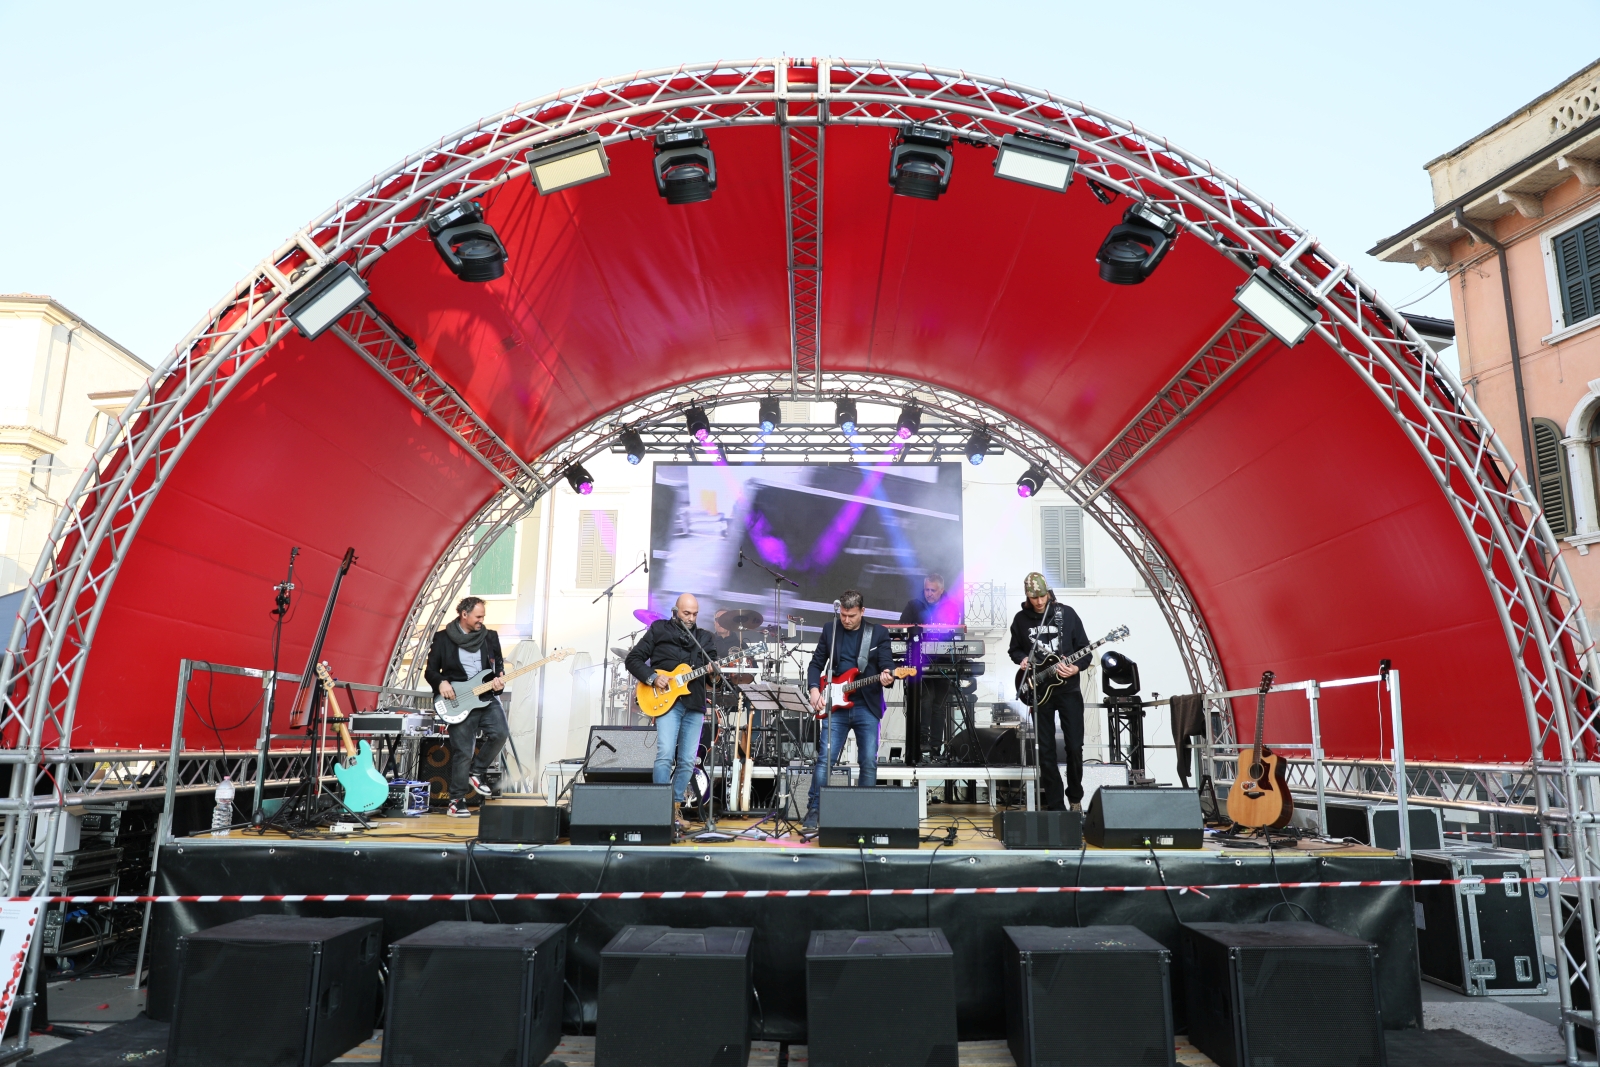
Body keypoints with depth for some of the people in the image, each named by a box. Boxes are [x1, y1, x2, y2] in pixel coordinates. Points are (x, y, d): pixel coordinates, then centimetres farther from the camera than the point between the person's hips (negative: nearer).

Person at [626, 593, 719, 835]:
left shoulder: (705, 638, 17)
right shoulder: (659, 630, 7)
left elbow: (714, 666, 12)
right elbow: (633, 659, 4)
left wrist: (714, 669, -12)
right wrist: (653, 678, -10)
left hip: (694, 705, 4)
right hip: (666, 701, -4)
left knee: (687, 761, 4)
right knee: (666, 755, -17)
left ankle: (675, 808, 17)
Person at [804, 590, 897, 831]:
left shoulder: (879, 633, 2)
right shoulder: (830, 629, 7)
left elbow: (887, 665, -3)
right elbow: (816, 663, 11)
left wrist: (887, 677, -26)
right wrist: (815, 690, -4)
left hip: (867, 707, 0)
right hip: (836, 705, 1)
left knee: (869, 762, 0)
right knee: (825, 758, -5)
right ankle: (814, 810, 4)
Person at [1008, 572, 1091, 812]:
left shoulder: (1066, 614, -2)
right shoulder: (1021, 619, 3)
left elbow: (1084, 647, 1)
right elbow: (1015, 649, 13)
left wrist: (1076, 667, -17)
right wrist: (1022, 659, -8)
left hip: (1068, 689, -1)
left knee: (1075, 747, 1)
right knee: (1046, 750, 3)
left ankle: (1075, 798, 22)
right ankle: (1055, 805, 12)